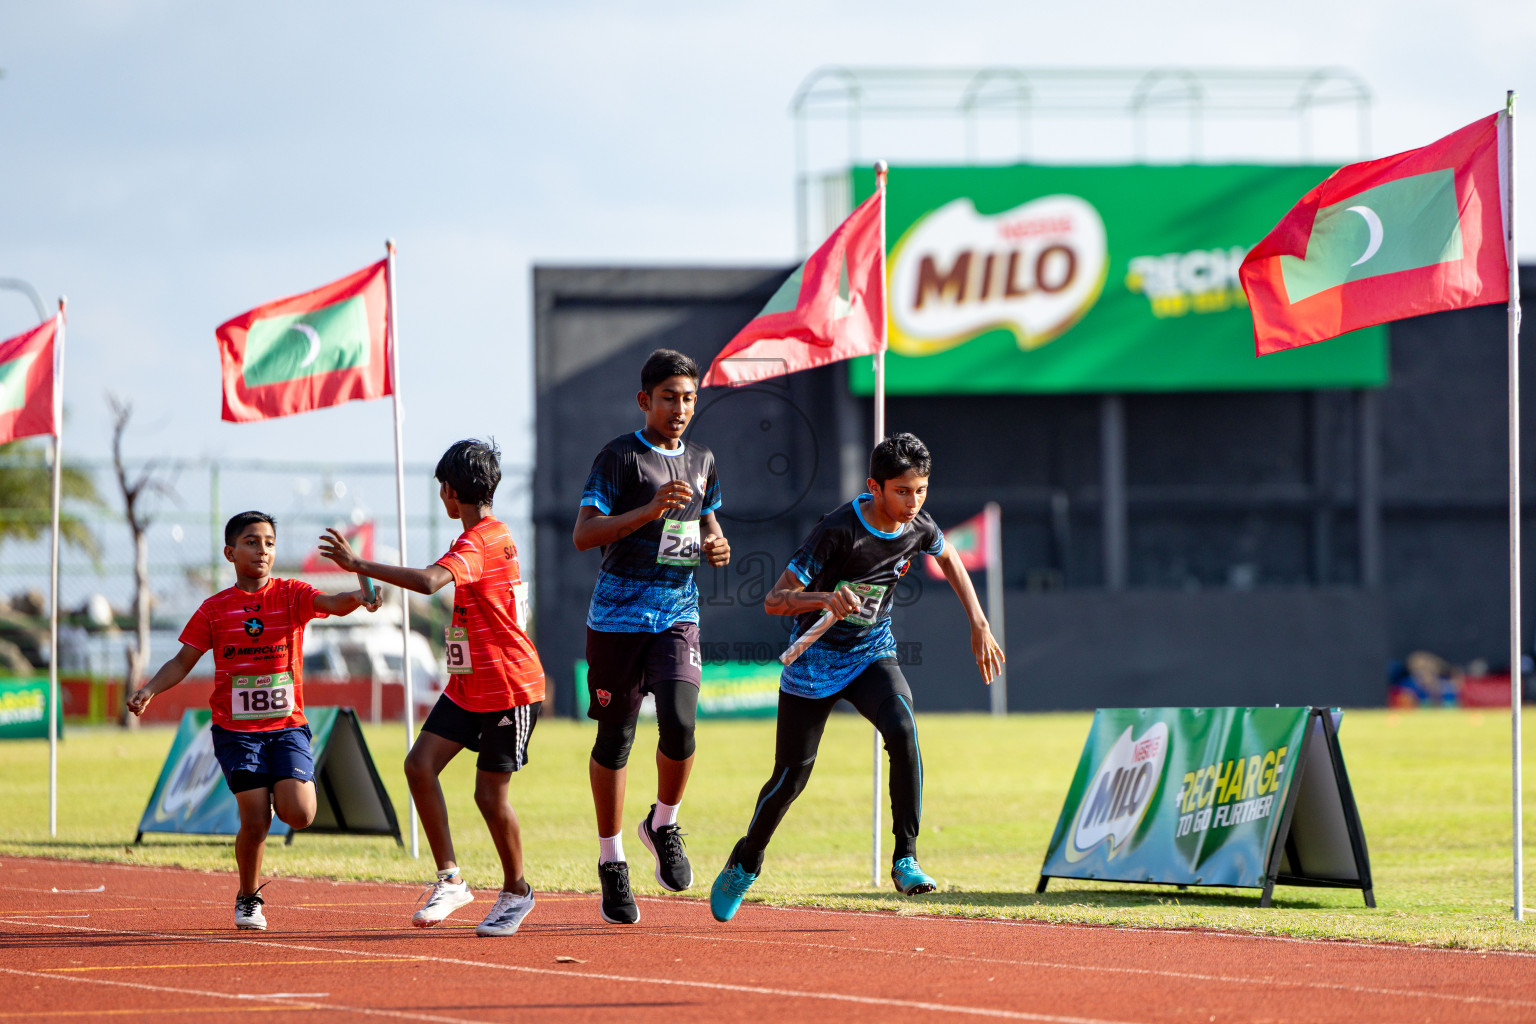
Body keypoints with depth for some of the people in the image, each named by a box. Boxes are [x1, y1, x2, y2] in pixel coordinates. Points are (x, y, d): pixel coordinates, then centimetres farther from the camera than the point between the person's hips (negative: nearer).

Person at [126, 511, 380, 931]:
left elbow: (332, 604, -15)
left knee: (298, 815, -15)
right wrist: (150, 689, -9)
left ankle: (282, 789, 22)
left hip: (287, 726, 1)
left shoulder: (291, 595, 3)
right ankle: (248, 899, 11)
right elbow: (183, 661, 8)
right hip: (236, 729, -1)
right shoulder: (215, 609, 5)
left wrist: (357, 597, -38)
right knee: (255, 819, -13)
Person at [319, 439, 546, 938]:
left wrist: (360, 565, -34)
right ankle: (450, 878, -1)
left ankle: (516, 891, 18)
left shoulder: (477, 544, -19)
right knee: (420, 764, -5)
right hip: (468, 686, 9)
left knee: (490, 793, -2)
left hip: (510, 688, -9)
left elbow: (429, 581, -38)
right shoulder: (494, 533, 13)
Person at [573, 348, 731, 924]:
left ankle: (664, 825, 9)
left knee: (679, 724, -18)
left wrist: (715, 545, 3)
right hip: (618, 615, -3)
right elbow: (583, 535, -14)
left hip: (678, 615, 3)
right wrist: (650, 510, -24)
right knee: (614, 738, 3)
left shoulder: (701, 461, 12)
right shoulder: (619, 457, -6)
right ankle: (611, 862, 17)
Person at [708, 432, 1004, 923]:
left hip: (871, 656, 3)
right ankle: (745, 864, 31)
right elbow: (774, 600, -26)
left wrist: (979, 625, 13)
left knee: (903, 730, -27)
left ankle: (905, 859, -21)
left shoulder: (919, 527, -9)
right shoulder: (839, 530, -26)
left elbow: (948, 557, 17)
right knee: (791, 776, 3)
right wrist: (827, 599, -44)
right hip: (814, 661, -3)